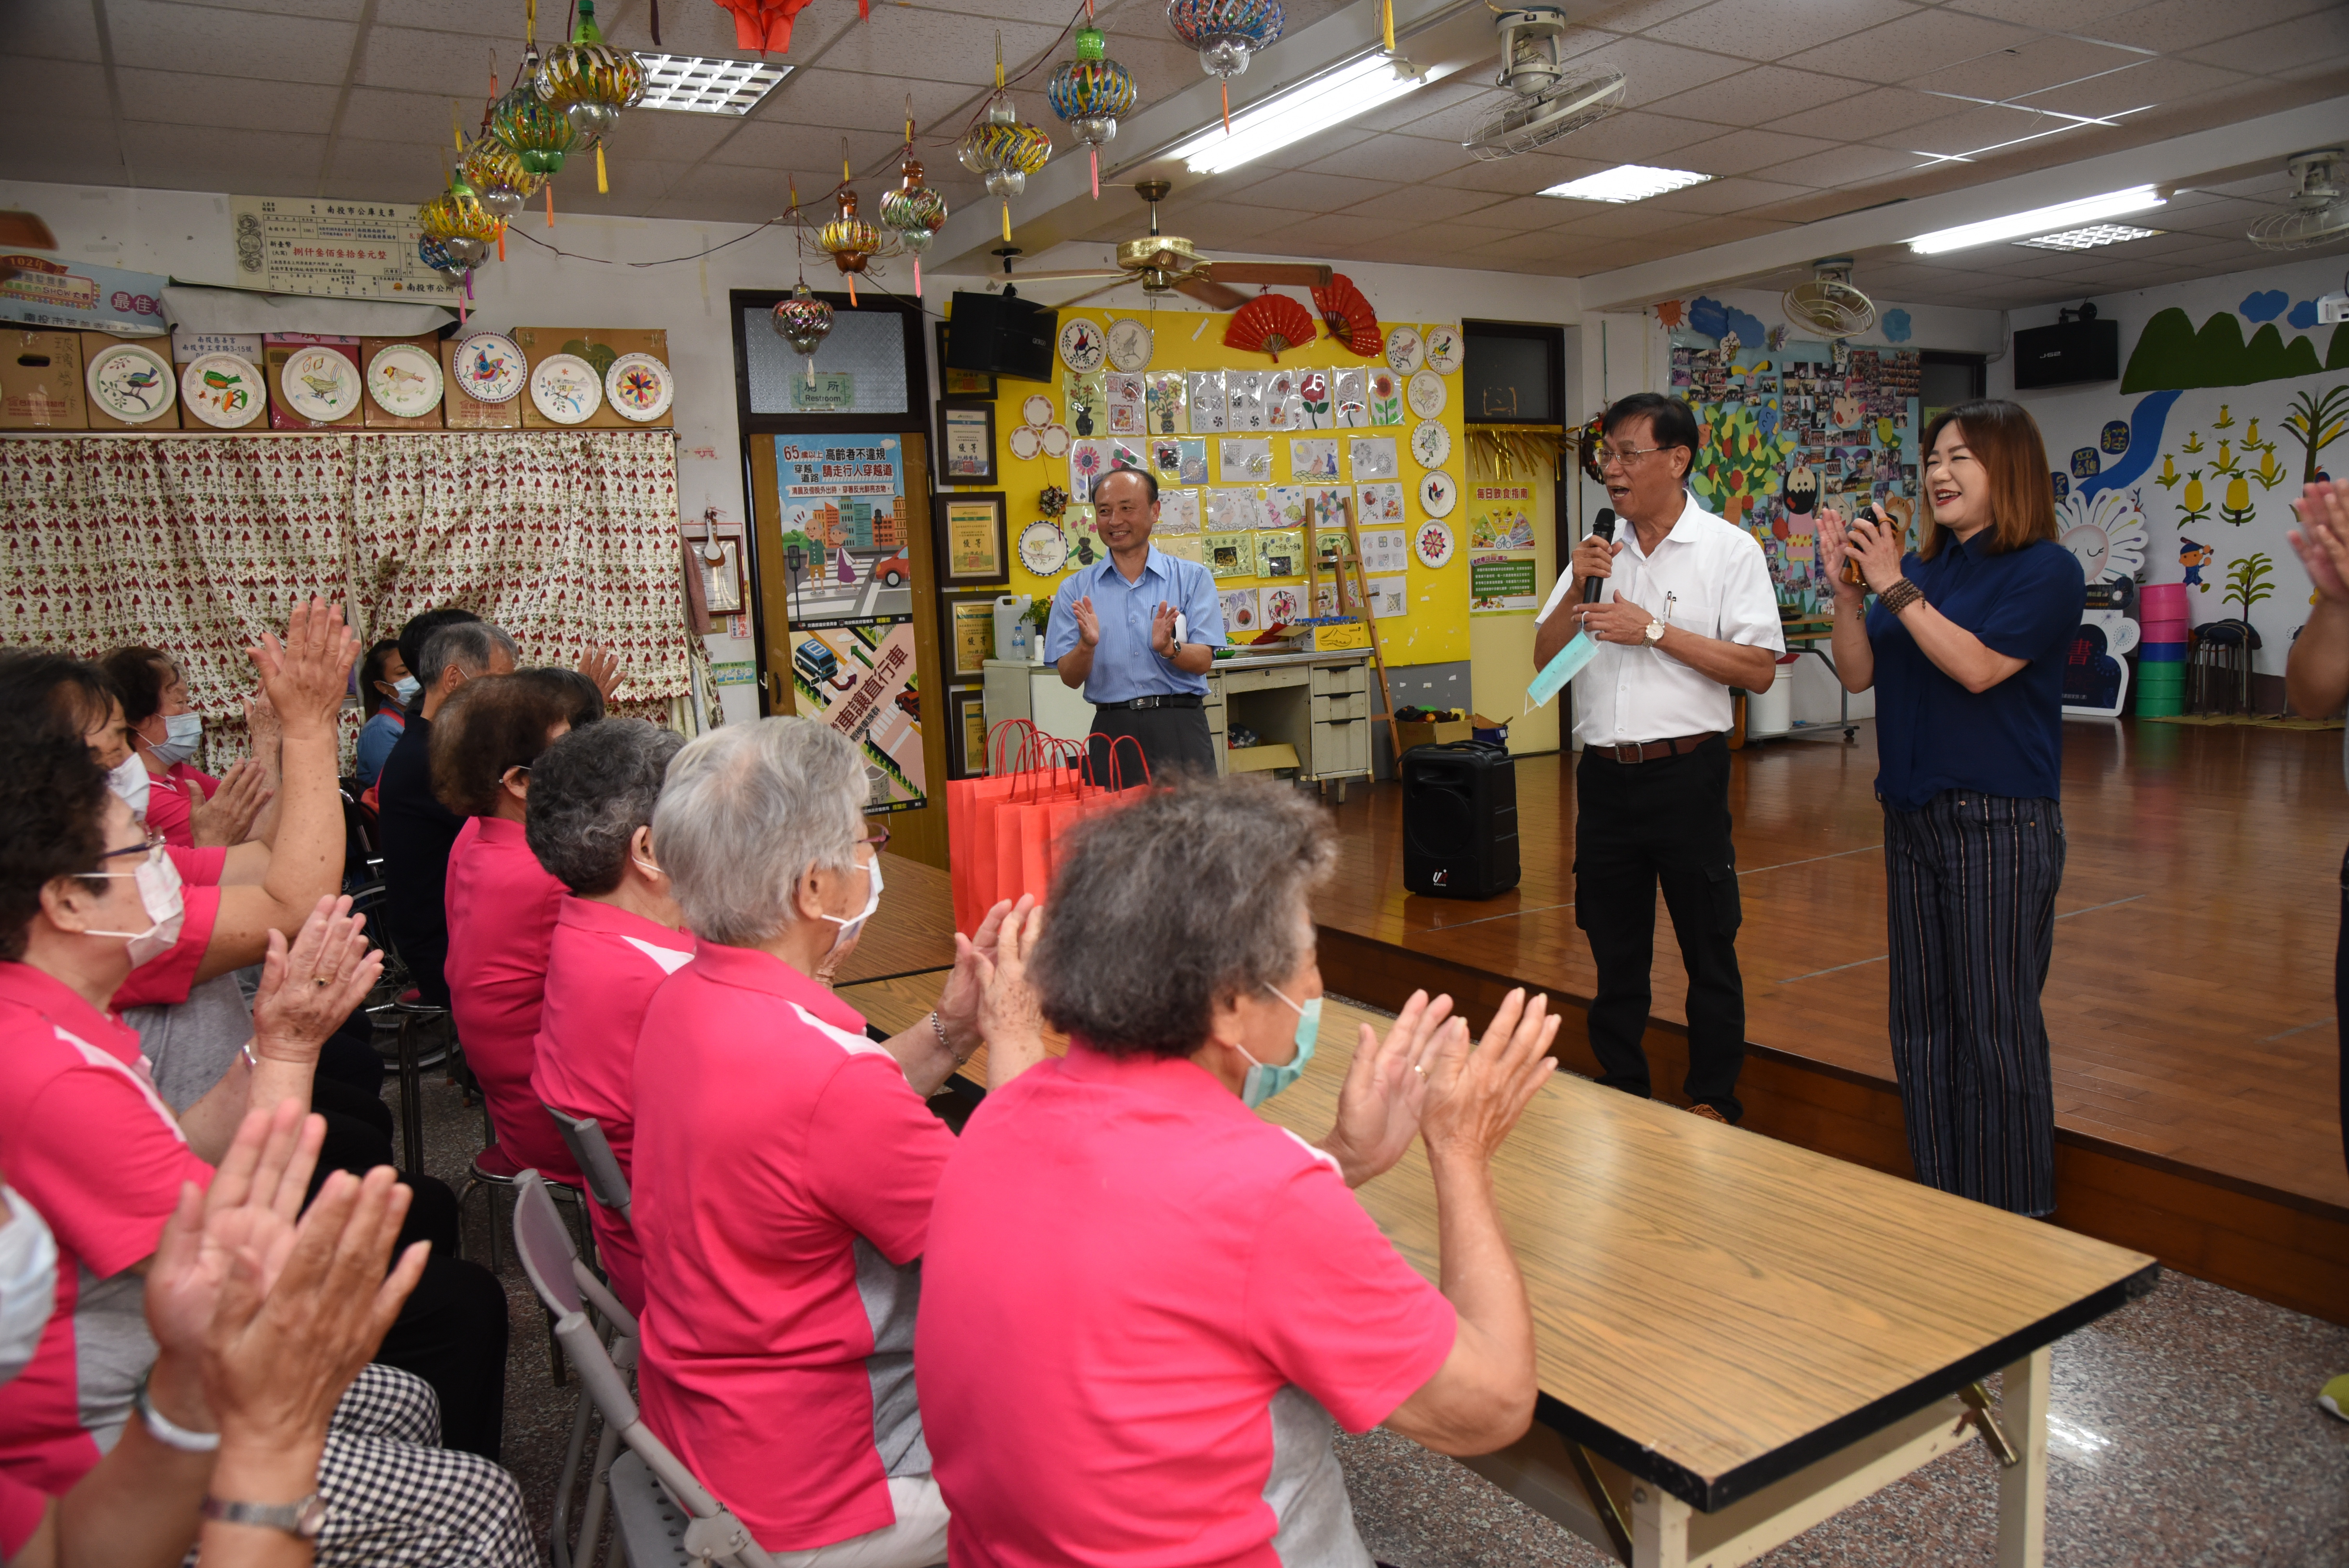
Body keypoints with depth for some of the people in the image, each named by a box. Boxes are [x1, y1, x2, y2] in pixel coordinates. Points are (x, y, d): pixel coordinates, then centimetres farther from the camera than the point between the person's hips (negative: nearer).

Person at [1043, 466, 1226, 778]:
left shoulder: (1192, 578, 7)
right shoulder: (1076, 590, 9)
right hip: (1112, 730, 1)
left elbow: (1203, 661, 0)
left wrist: (1169, 649, -20)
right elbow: (1070, 678, 4)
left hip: (1180, 727, -1)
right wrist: (1087, 645, -16)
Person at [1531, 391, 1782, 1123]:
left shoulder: (1729, 550, -3)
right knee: (1615, 951, 13)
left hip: (1686, 770, -4)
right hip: (1605, 773, 5)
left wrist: (1654, 630, -15)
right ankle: (1620, 1093, 27)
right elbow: (1545, 658, 10)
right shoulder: (1599, 551, 12)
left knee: (1708, 950, 5)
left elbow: (1759, 670, -11)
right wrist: (1577, 590, -6)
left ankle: (1713, 1104, 20)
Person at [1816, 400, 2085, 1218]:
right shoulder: (1921, 565, 10)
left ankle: (2013, 1214, 14)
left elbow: (1977, 667, -20)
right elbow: (1858, 673, 6)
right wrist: (1846, 591, -8)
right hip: (1913, 815, 7)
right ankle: (1940, 1202, 27)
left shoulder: (2046, 570, -7)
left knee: (1997, 1026, 0)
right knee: (1921, 1020, 13)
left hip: (2001, 821, -7)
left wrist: (1893, 587, -20)